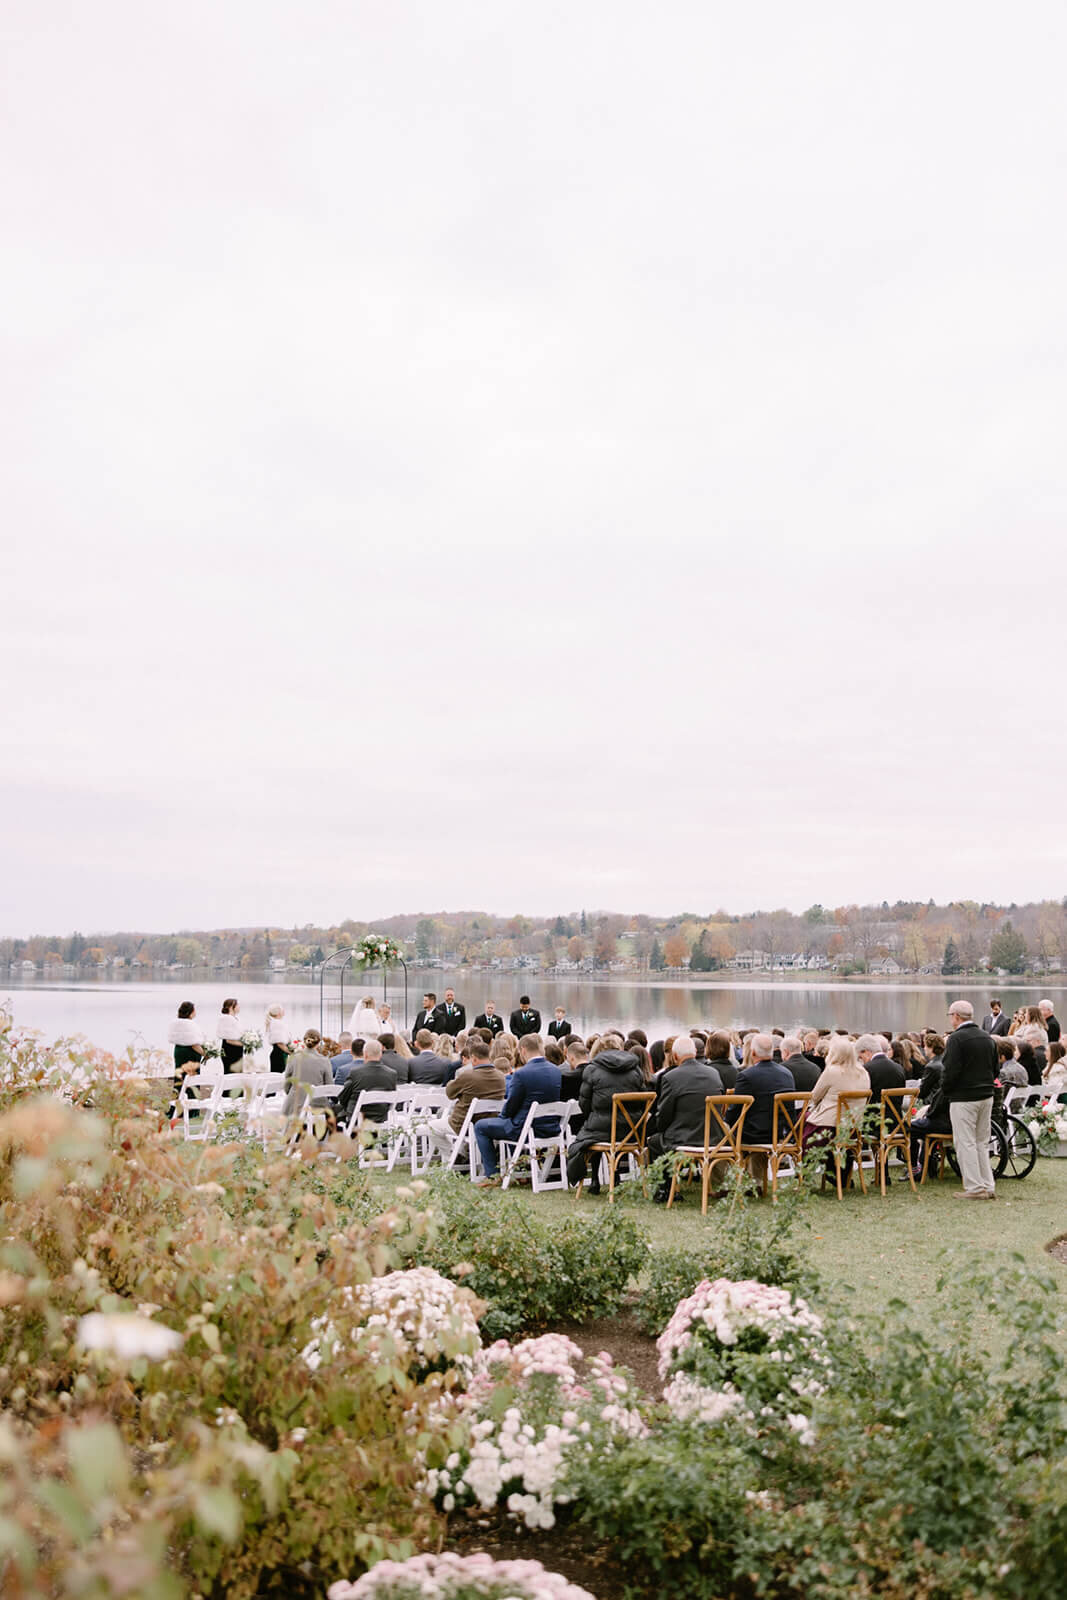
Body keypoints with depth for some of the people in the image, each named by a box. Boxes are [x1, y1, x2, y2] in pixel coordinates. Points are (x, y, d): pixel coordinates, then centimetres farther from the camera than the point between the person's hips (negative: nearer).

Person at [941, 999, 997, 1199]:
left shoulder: (956, 1038, -14)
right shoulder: (987, 1038, 10)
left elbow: (950, 1070, -19)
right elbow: (995, 1069, 15)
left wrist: (945, 1090, -3)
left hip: (963, 1098, -8)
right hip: (987, 1096, 8)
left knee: (966, 1143, -1)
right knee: (982, 1143, 15)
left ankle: (974, 1188, -1)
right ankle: (989, 1187, 16)